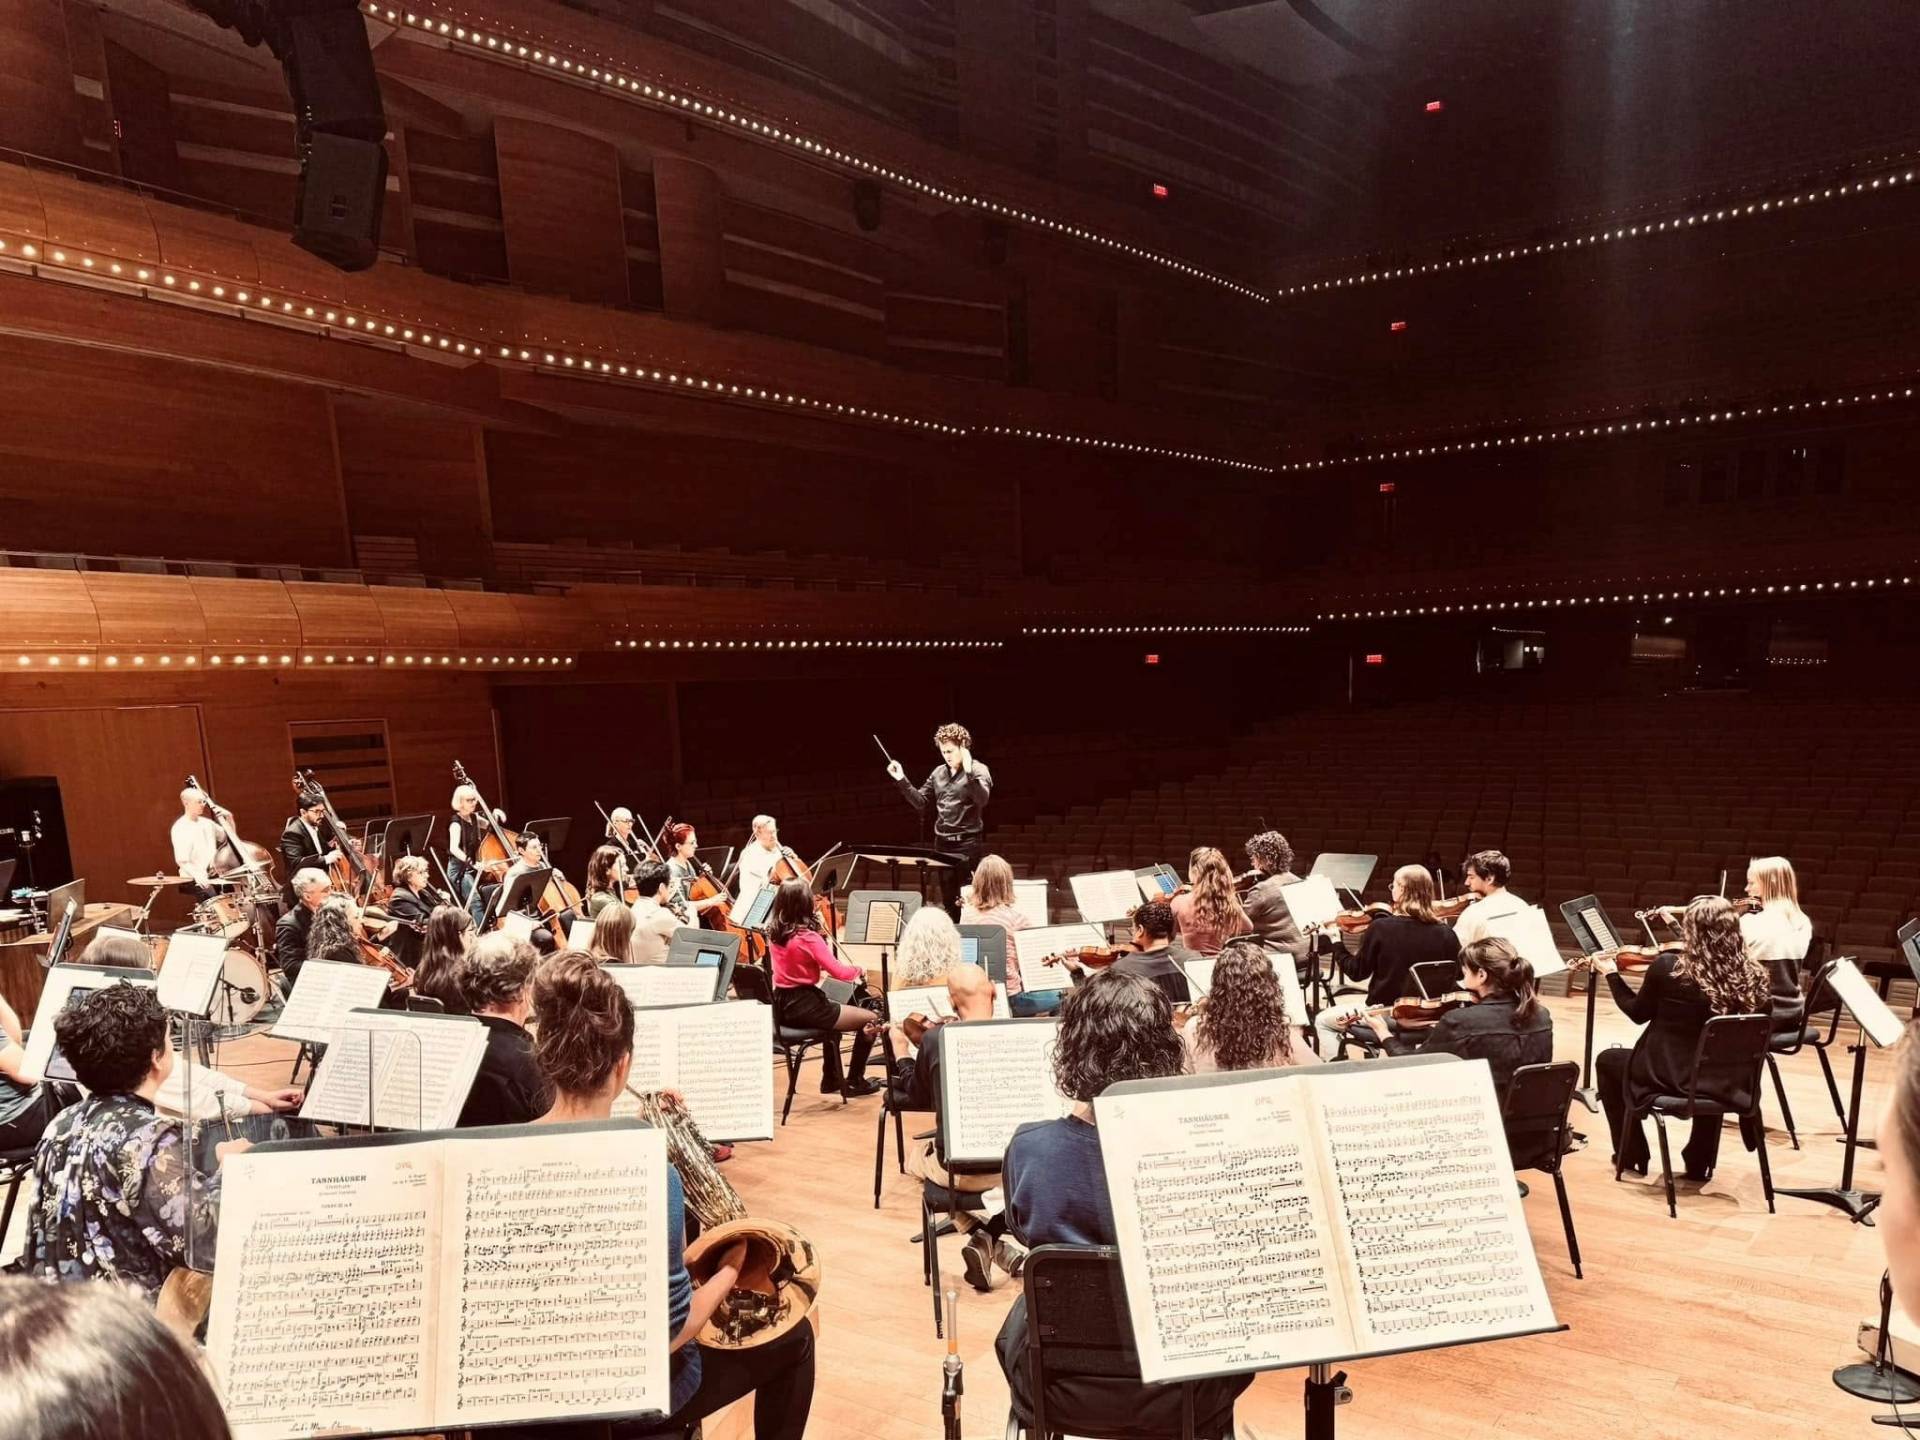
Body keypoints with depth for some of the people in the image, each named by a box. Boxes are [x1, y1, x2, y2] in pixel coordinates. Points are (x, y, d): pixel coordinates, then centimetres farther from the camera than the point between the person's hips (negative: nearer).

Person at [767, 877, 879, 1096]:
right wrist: (859, 970, -1)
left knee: (832, 1011, 36)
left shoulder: (775, 932, 1)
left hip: (781, 1006, 9)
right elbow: (839, 972, -21)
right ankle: (855, 1081, 15)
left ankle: (831, 1079, 42)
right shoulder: (808, 937, -21)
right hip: (804, 1006, -9)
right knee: (871, 1019, 2)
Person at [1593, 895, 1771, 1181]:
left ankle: (1632, 1156, 29)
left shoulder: (1667, 966, -19)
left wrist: (1610, 973, 11)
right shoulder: (1754, 975, -10)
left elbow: (1638, 1013, -2)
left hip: (1668, 1076, -4)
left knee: (1606, 1060, 26)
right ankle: (1700, 1162, 42)